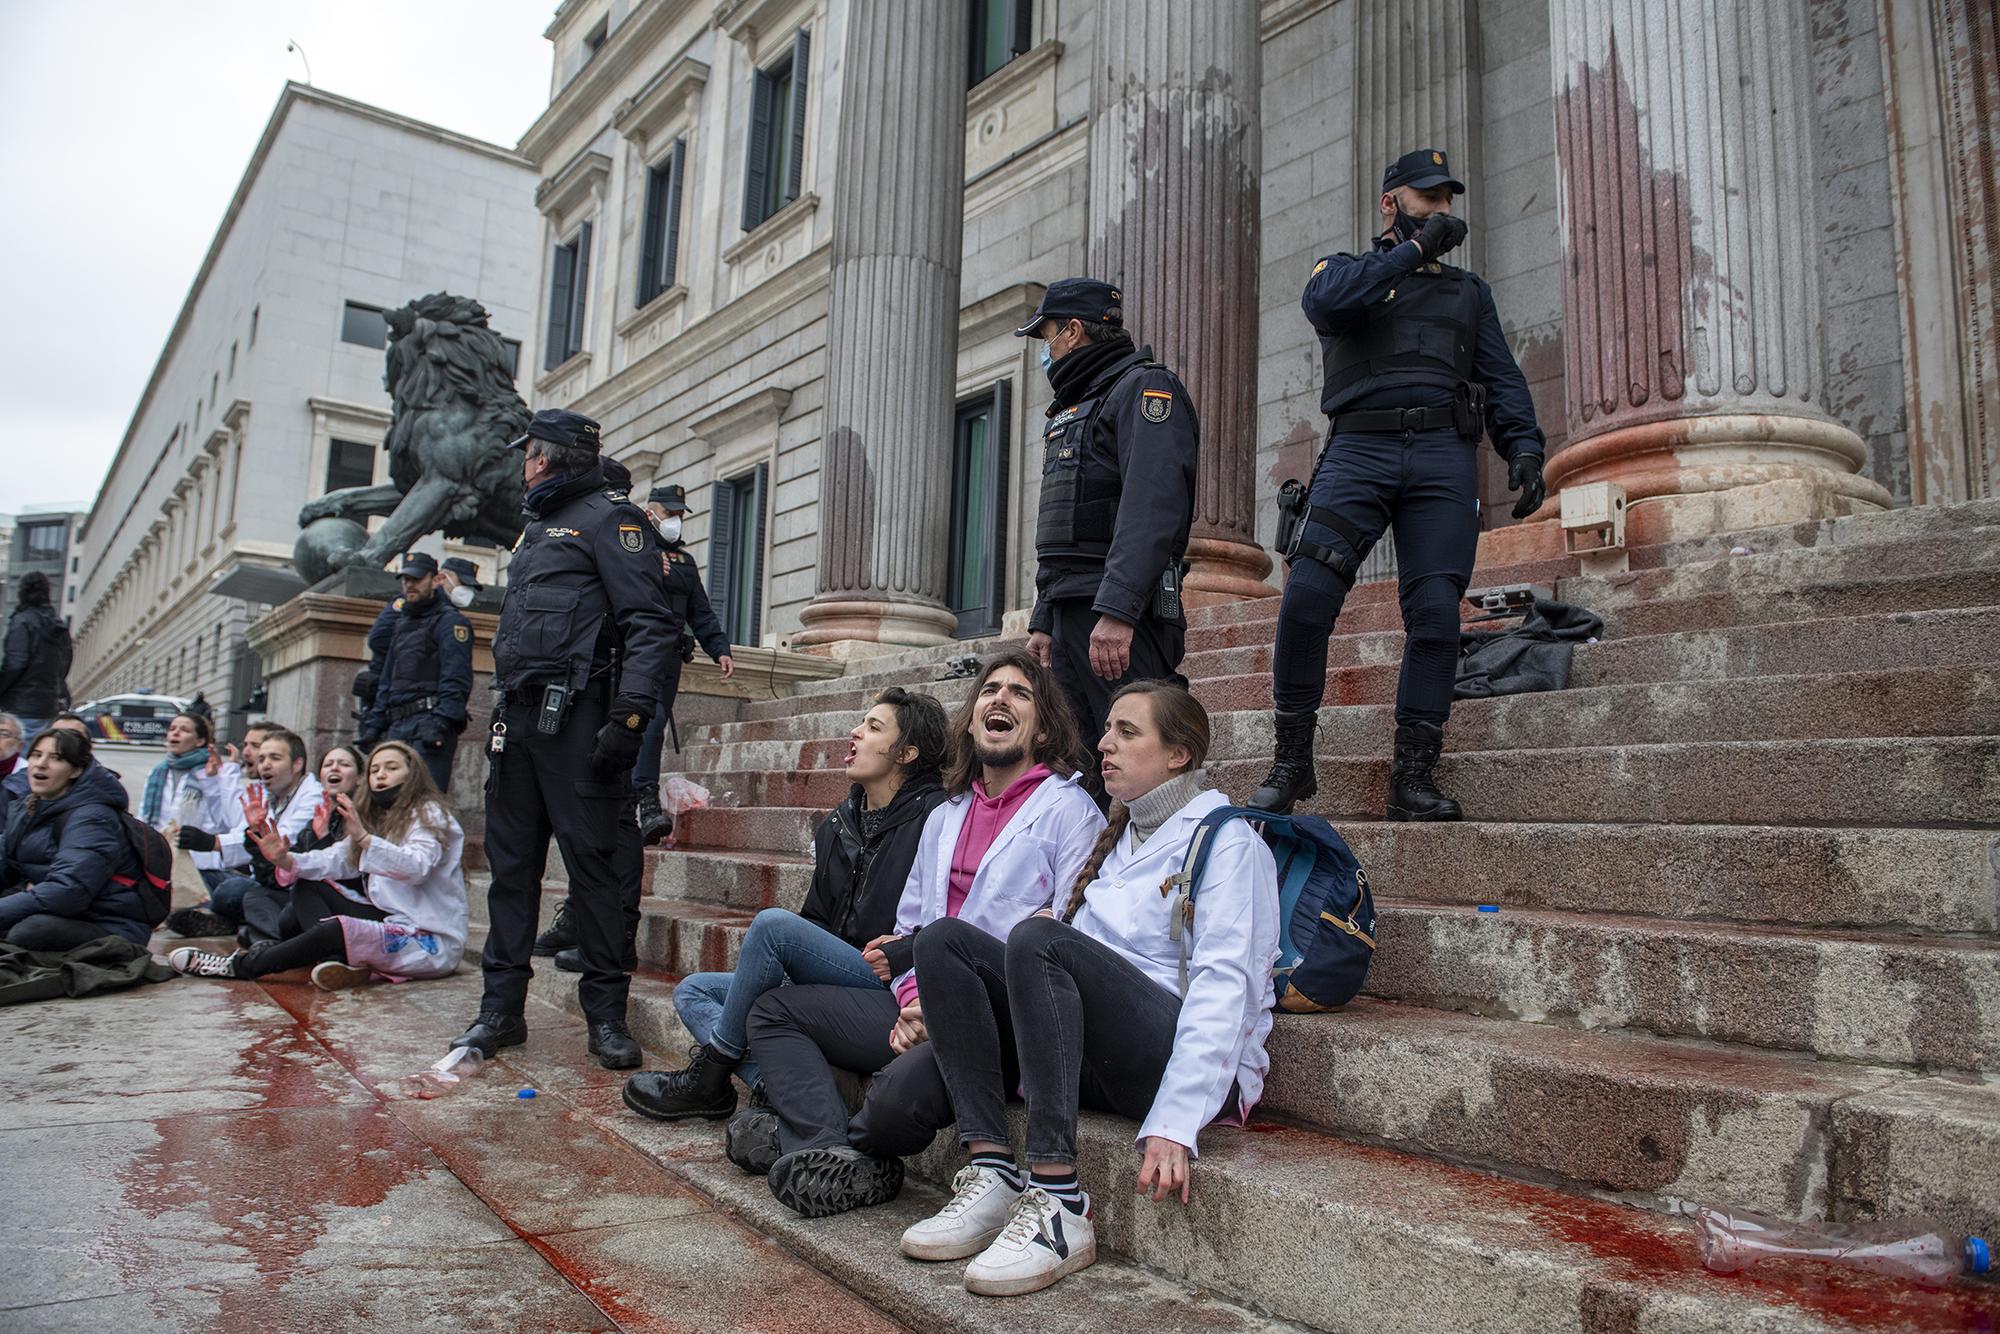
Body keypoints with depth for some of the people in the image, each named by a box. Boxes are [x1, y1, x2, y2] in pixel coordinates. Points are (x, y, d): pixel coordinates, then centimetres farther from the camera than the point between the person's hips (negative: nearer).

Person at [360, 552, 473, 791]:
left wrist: (440, 722, -23)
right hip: (398, 726, 8)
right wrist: (374, 724, 19)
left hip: (428, 722, -8)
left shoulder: (449, 622, -1)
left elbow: (456, 680, -13)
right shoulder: (402, 624, 26)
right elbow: (386, 680, 29)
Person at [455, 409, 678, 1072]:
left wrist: (629, 717, -21)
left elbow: (649, 624, -12)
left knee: (595, 862, -4)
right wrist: (501, 713, 19)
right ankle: (501, 1008, 18)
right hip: (518, 715, 8)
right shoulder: (533, 530, 25)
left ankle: (606, 1015, 4)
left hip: (575, 716, -8)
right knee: (511, 861, 9)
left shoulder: (607, 520, -2)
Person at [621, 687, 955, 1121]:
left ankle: (711, 1074, -9)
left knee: (773, 922, -27)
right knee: (692, 991, 6)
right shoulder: (836, 825, 16)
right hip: (828, 984, 9)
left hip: (890, 985, -9)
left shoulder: (933, 816, -8)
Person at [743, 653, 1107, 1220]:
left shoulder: (1069, 809, -4)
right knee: (773, 1009, 4)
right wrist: (912, 1002, -3)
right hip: (923, 1010, 8)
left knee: (902, 1091, -35)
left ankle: (807, 1139, -2)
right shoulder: (945, 817, 21)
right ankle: (830, 1159, -17)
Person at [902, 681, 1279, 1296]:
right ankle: (992, 1173, -18)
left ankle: (1060, 1207, -29)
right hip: (1097, 1059, 8)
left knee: (1037, 941, -31)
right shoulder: (1118, 837, 24)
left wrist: (1175, 1123, -24)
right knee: (944, 939, -8)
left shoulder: (1226, 840, -1)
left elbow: (1223, 987, -13)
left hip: (1180, 1058, -7)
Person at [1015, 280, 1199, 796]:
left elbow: (1153, 507, -18)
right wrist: (1043, 622, 22)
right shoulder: (1075, 409, 27)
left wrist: (1116, 609, -27)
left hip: (1123, 619, -9)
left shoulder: (1146, 387, -3)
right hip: (1071, 615, 9)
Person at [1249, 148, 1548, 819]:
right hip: (1359, 448, -2)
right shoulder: (1343, 268, 21)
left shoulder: (1467, 289, 29)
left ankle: (1413, 777, -3)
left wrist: (1524, 448, 1)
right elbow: (1325, 301, -6)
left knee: (1435, 613, -10)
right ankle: (1291, 763, -5)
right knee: (1306, 598, -18)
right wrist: (1416, 248, 1)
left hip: (1445, 458, 3)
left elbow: (1501, 378, 18)